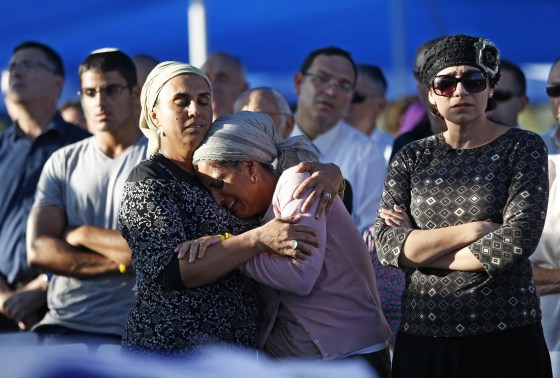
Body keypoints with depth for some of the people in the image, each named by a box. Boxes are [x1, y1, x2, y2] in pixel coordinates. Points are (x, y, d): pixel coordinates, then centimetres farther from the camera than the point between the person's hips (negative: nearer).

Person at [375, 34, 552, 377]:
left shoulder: (523, 148, -1)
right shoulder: (412, 158, 7)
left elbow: (519, 240, -14)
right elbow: (387, 246, -4)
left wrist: (420, 249, -7)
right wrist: (472, 230, -15)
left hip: (506, 336, -2)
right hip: (423, 335, 3)